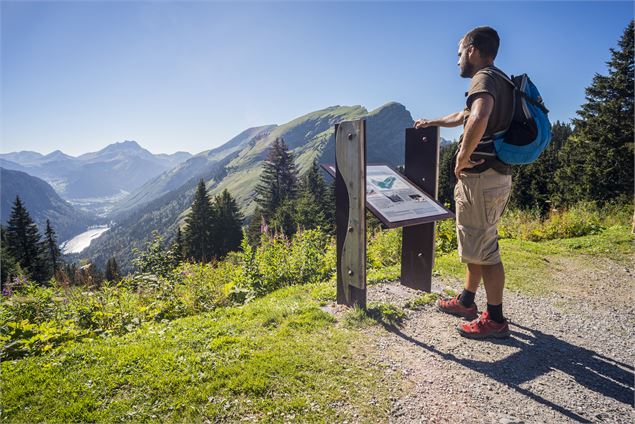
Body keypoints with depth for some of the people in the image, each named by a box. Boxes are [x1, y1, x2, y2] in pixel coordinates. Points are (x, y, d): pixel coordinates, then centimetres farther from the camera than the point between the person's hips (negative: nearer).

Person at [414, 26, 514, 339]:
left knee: (483, 249, -2)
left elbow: (479, 118, -35)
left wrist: (462, 158, -24)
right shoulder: (499, 81, 21)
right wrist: (432, 123, 48)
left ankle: (495, 320, 11)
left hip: (481, 177, -10)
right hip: (494, 175, 10)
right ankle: (466, 302, 32)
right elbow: (464, 116, 37)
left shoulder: (485, 77, -12)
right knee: (476, 244, 17)